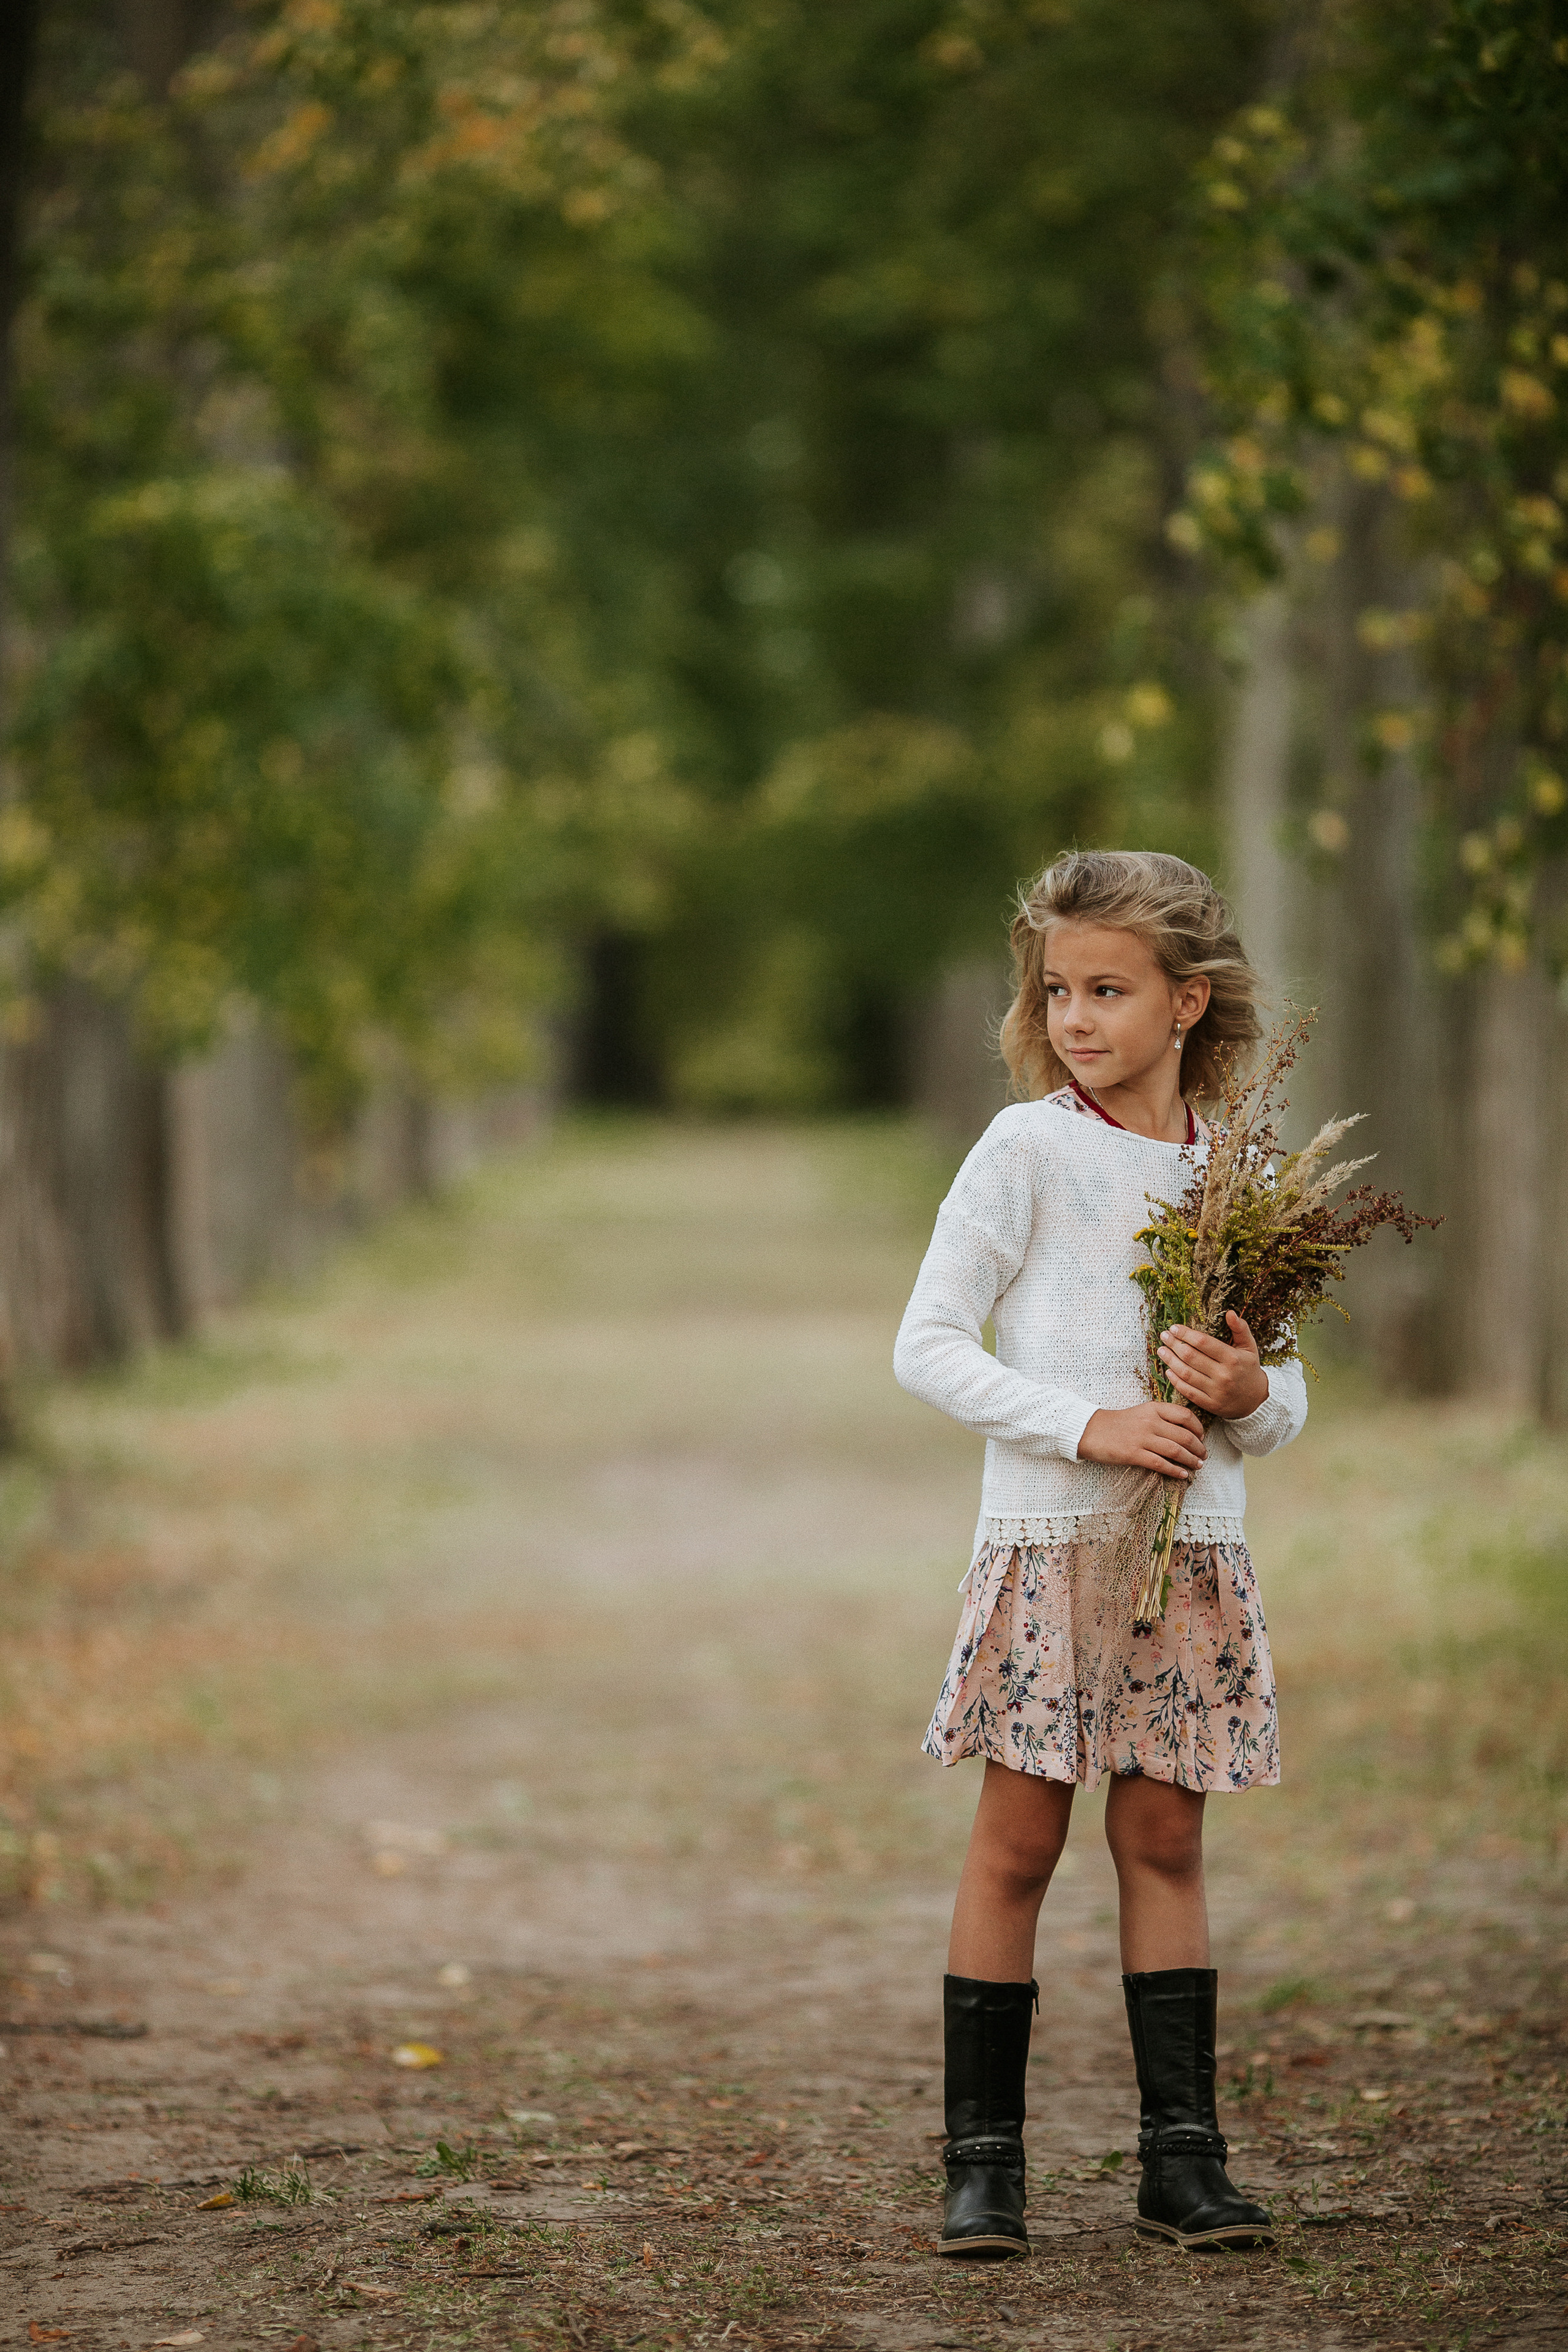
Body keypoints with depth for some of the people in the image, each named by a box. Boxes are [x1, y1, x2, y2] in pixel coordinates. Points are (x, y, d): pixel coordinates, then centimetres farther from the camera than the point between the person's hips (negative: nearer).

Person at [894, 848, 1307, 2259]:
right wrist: (1084, 1425, -17)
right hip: (1049, 1542, -3)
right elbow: (927, 1345, -7)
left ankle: (1183, 2156, 11)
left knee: (1166, 1839, 7)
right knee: (1019, 1838, -2)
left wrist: (1250, 1395, -12)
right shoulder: (1030, 1150, -3)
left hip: (1196, 1550, 3)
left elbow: (1282, 1413, 12)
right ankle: (983, 2157, 4)